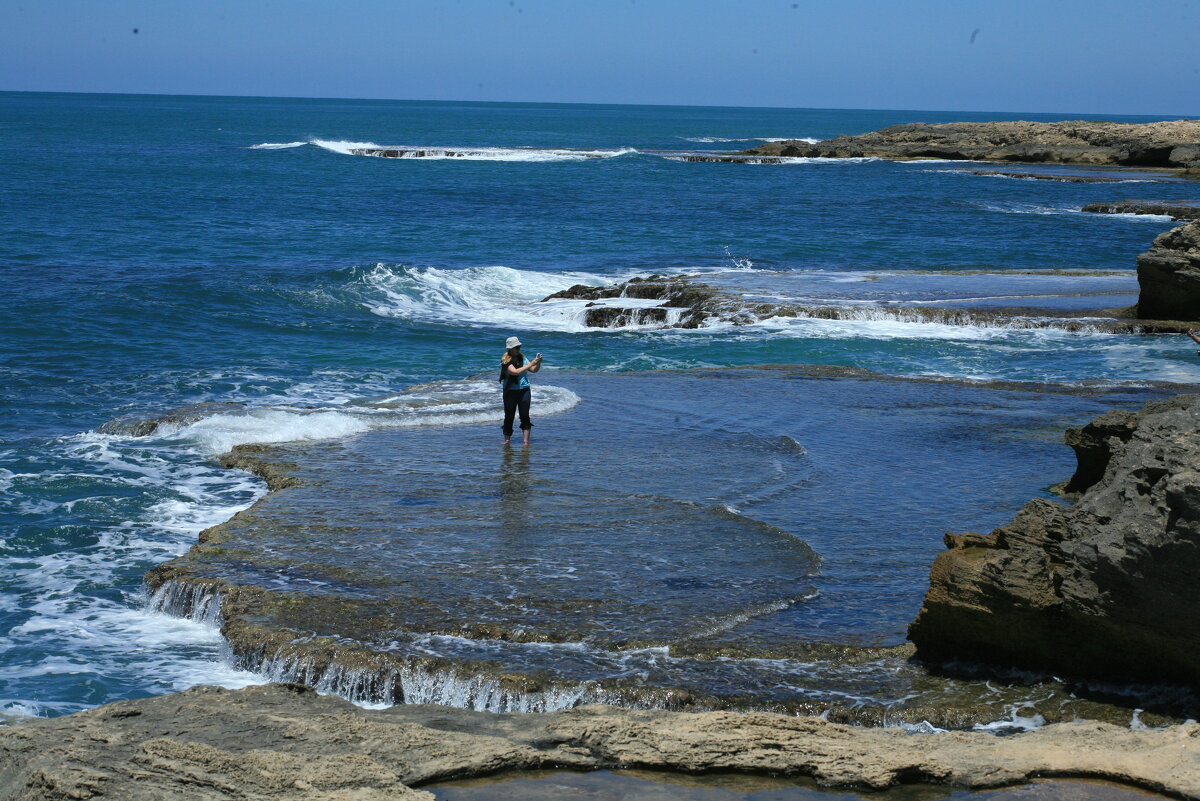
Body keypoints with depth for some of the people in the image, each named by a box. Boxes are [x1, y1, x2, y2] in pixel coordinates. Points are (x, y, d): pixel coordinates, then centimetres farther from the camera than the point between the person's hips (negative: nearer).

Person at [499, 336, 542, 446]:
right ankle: (506, 440, 16)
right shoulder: (506, 361, -8)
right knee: (509, 416, 4)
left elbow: (534, 370, 11)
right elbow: (515, 372, -22)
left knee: (525, 416, -2)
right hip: (510, 391, -3)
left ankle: (526, 441, -1)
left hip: (524, 390, 3)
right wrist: (530, 364, -22)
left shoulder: (522, 359, 7)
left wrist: (538, 362, -9)